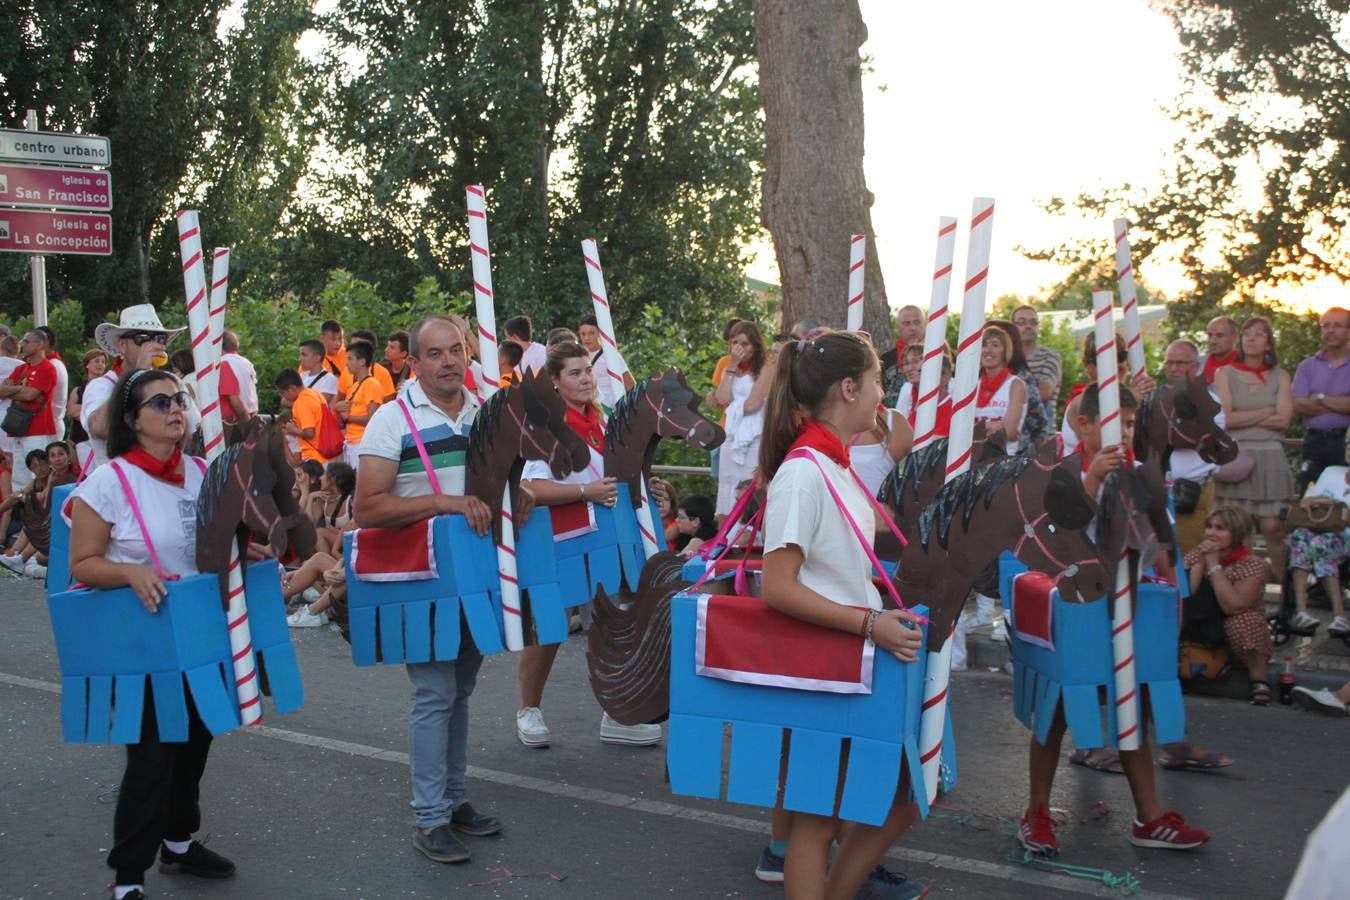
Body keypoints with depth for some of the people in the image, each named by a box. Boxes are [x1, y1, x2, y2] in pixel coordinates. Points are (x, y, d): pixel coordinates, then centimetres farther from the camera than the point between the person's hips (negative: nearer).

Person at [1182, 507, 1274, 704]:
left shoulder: (1252, 565, -13)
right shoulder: (1196, 556, -2)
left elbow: (1232, 607, -28)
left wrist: (1214, 565, -24)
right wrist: (1201, 563, -22)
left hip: (1240, 634, -2)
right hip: (1203, 630, 2)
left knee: (1241, 621, -36)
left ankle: (1259, 681, -18)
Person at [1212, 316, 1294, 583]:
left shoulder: (1280, 376, 11)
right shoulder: (1225, 374, 7)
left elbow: (1283, 420, -2)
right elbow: (1224, 418, -5)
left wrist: (1243, 417, -3)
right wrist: (1266, 412, -2)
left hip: (1270, 457, 1)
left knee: (1272, 527, -5)